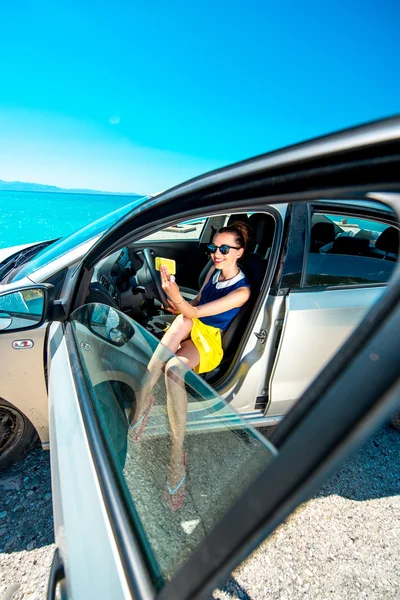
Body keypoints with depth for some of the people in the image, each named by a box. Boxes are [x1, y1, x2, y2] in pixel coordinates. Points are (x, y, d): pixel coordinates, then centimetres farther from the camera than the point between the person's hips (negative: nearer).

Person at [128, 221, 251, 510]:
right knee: (183, 320, -33)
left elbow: (195, 312, -23)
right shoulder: (213, 271, 8)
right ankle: (145, 394, -37)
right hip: (189, 330, 6)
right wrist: (180, 306, -3)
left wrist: (176, 297, -42)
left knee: (174, 369, -38)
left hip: (209, 343, -6)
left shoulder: (242, 291, -14)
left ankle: (177, 454, -28)